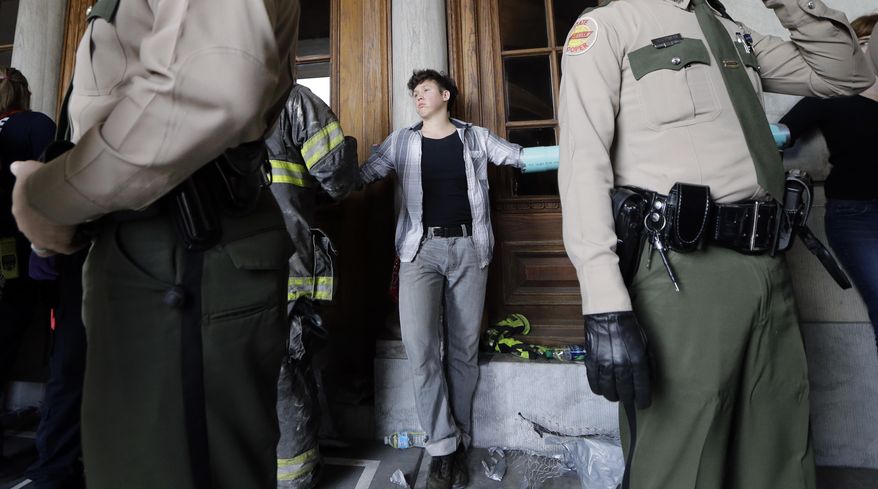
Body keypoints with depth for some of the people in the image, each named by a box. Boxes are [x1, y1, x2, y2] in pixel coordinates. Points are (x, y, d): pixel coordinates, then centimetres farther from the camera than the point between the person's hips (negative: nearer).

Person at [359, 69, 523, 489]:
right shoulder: (401, 142, 15)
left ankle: (458, 444, 20)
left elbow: (523, 158, 12)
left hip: (468, 249, 1)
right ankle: (443, 447, 3)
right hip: (420, 249, 0)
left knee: (464, 349, 4)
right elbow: (361, 176, 9)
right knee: (420, 345, -14)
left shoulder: (475, 138, 14)